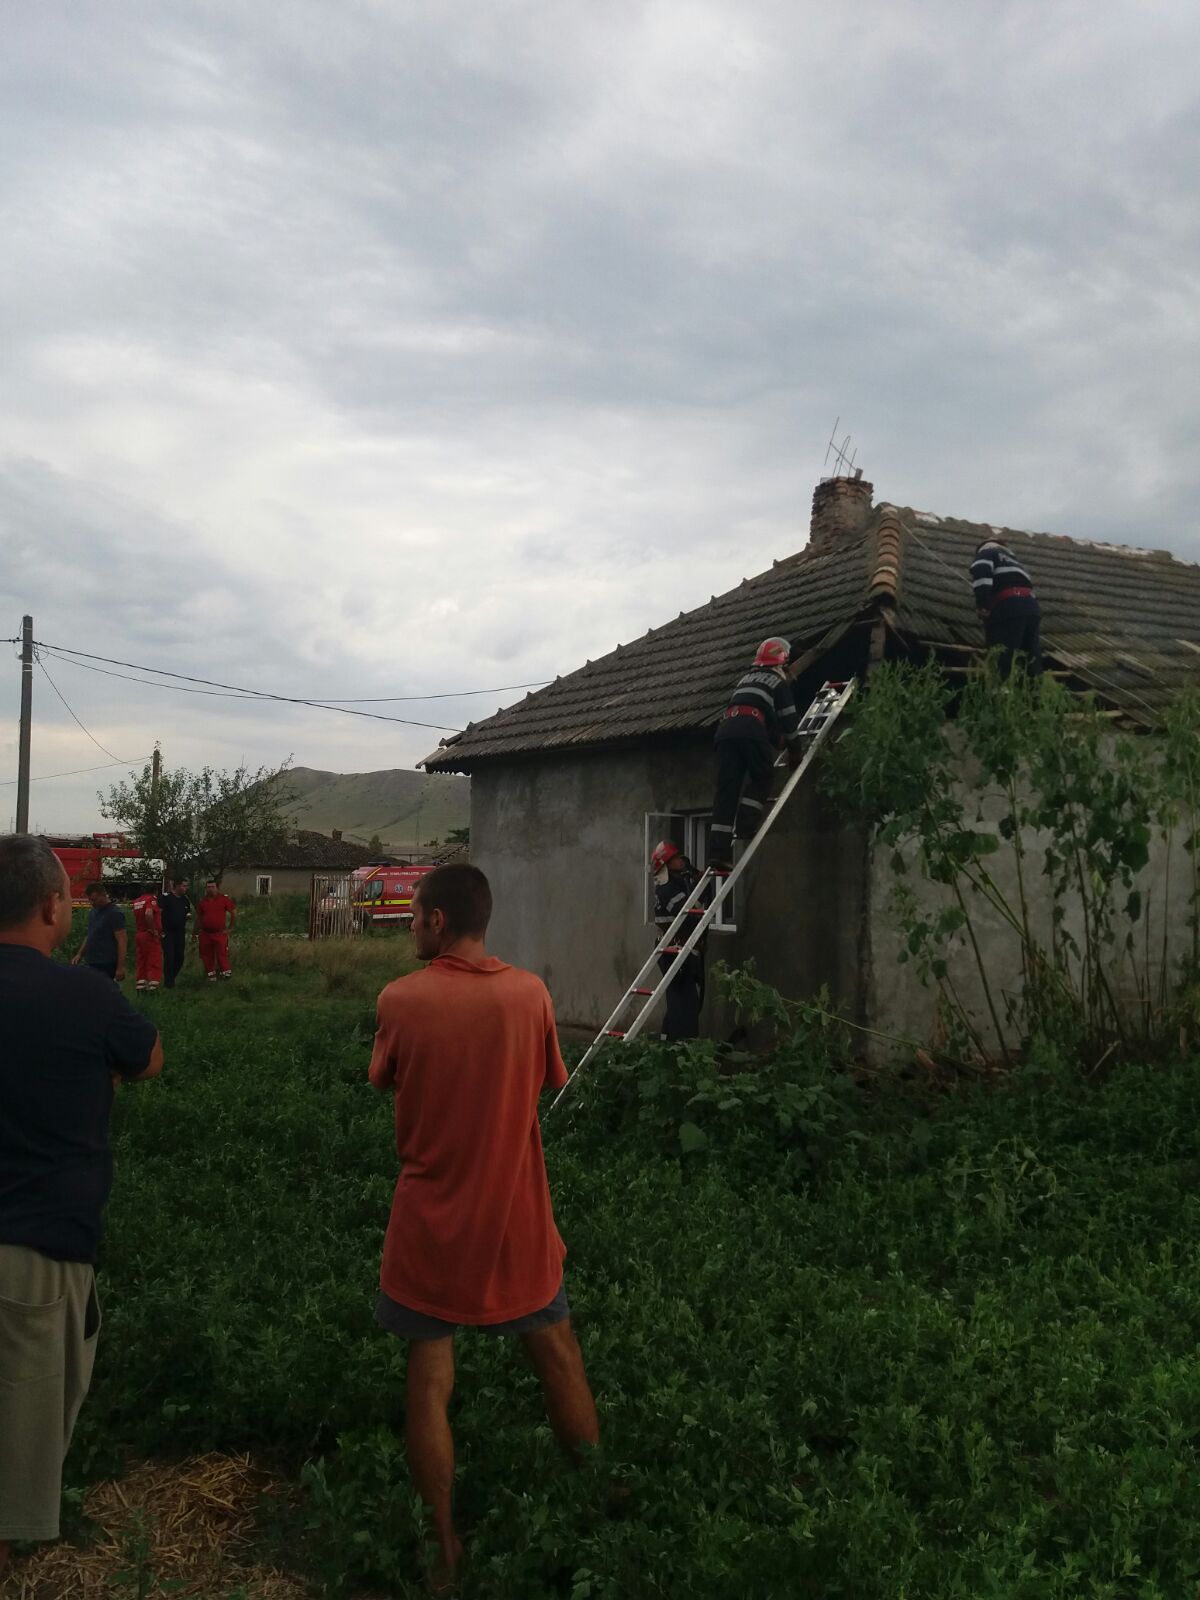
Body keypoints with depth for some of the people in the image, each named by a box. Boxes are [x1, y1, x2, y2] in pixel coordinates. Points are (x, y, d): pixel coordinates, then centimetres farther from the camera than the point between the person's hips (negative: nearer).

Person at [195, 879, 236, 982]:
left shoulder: (224, 899, -4)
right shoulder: (203, 901, 7)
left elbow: (234, 913, 0)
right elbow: (198, 917, 15)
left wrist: (229, 928, -2)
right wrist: (196, 933, 14)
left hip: (220, 933, -4)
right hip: (205, 934, 4)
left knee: (222, 954, -10)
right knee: (207, 956, 8)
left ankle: (226, 973, -3)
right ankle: (211, 976, 18)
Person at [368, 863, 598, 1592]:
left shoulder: (401, 999, -14)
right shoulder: (530, 993, -9)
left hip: (433, 1219, -1)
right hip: (515, 1216, 2)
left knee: (430, 1381, 12)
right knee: (559, 1357, 20)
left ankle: (446, 1546, 20)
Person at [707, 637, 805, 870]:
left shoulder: (745, 678, 35)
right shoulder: (778, 680, 14)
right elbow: (788, 719, 11)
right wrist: (796, 750, 23)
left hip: (725, 728, 5)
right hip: (752, 730, -5)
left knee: (726, 789, 0)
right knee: (760, 779, 12)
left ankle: (718, 851, -8)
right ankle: (746, 824, -10)